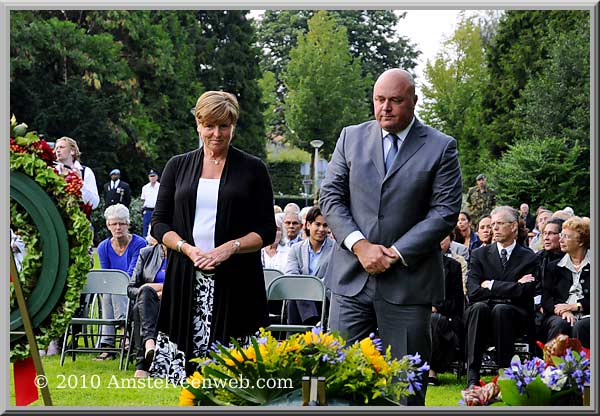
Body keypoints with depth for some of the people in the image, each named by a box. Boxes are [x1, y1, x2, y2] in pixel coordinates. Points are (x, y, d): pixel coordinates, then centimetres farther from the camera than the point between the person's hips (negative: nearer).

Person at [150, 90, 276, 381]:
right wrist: (186, 248, -8)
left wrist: (230, 247, -12)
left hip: (234, 281, -2)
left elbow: (267, 231, 4)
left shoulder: (252, 169, 7)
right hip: (186, 279, 2)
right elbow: (159, 223, 11)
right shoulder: (178, 167, 13)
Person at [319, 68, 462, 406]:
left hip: (408, 282, -2)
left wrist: (395, 253, -12)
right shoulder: (351, 138, 10)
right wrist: (359, 244, -10)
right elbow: (331, 196, 5)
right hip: (352, 277, 3)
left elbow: (445, 212, -5)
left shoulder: (441, 147, 0)